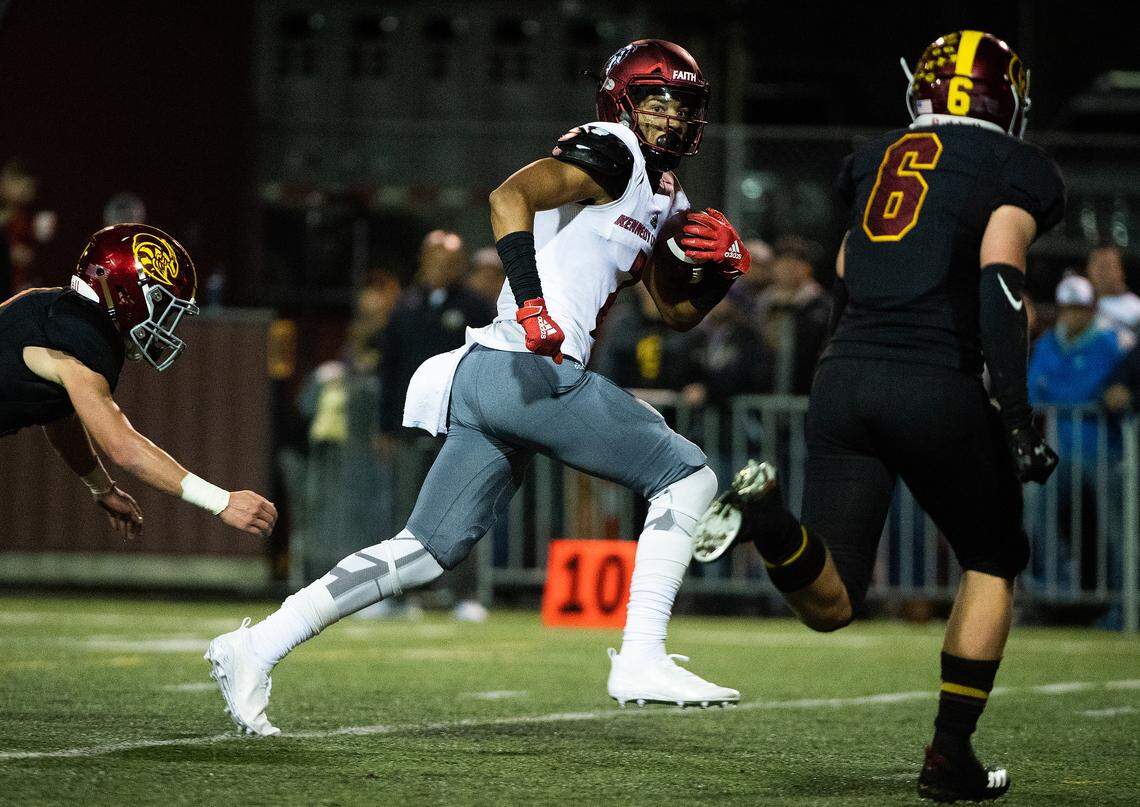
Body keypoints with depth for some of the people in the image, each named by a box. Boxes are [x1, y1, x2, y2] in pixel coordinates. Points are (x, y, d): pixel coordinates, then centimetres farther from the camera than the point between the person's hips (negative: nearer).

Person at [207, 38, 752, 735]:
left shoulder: (664, 200, 26)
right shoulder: (611, 153, -2)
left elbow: (680, 312, 32)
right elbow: (510, 196, -18)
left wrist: (720, 267, 11)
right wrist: (532, 303, -29)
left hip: (486, 379, 9)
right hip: (534, 370, -9)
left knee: (429, 551, 8)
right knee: (687, 476, -2)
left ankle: (256, 649, 3)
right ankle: (641, 661, -7)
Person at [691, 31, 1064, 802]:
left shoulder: (877, 157, 20)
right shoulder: (1019, 170, 4)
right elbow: (999, 281, -10)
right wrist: (1018, 420, -11)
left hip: (845, 380, 4)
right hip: (936, 389, -4)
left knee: (829, 602, 6)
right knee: (994, 561, 20)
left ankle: (768, 512, -25)